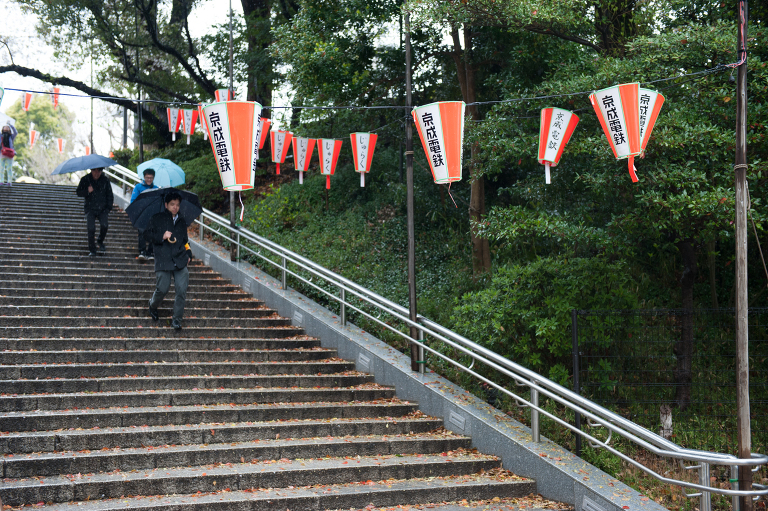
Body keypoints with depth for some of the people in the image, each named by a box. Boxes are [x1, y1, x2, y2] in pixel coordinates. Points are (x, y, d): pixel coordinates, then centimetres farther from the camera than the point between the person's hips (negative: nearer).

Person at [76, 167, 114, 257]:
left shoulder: (105, 180, 3)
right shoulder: (85, 180, 1)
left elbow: (110, 195, 11)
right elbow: (78, 192, 4)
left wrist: (108, 208, 1)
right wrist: (87, 191, -16)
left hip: (102, 209, 1)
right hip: (90, 209, -1)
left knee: (104, 226, -19)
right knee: (91, 228, -14)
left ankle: (100, 242, 11)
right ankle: (92, 250, 0)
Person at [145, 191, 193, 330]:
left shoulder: (182, 221, 19)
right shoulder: (157, 219, 7)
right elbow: (147, 234, 3)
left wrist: (188, 253, 15)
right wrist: (162, 237, -12)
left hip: (180, 260, 3)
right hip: (163, 260, -3)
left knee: (182, 290, -7)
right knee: (162, 289, -3)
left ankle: (177, 319, 4)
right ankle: (152, 306, 30)